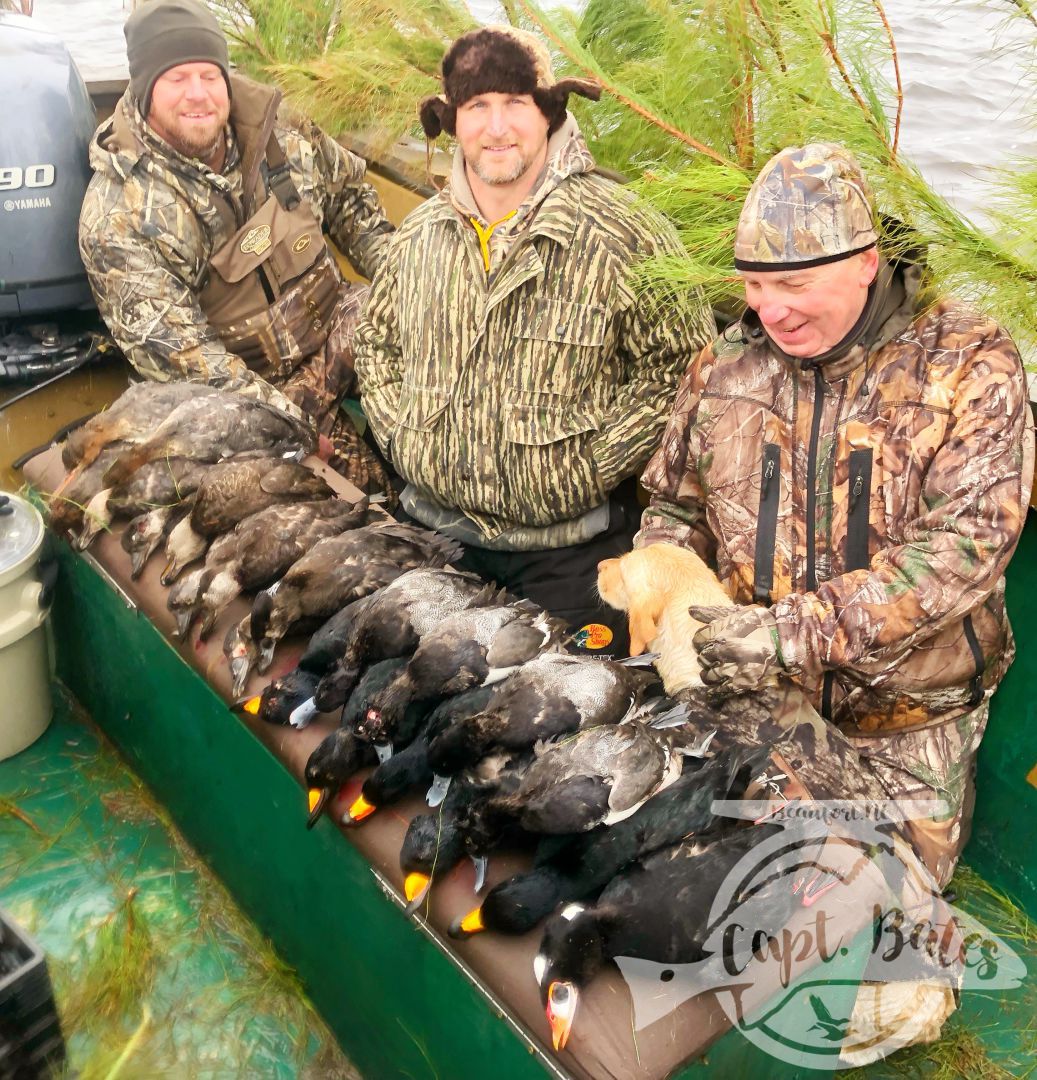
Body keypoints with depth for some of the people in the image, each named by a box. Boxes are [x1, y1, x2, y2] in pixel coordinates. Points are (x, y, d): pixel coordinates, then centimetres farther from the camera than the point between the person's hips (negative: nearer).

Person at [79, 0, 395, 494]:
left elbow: (349, 192, 16)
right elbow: (170, 348, -19)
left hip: (333, 327, 5)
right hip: (245, 379, -5)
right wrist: (285, 417, -25)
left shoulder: (280, 132, -2)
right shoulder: (116, 214, -16)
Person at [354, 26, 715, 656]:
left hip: (572, 553, -5)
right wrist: (397, 433, 5)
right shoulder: (421, 235, 4)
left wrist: (595, 462, -16)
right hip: (435, 537, 5)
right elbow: (377, 341, 18)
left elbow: (683, 360, -13)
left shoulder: (620, 231, -14)